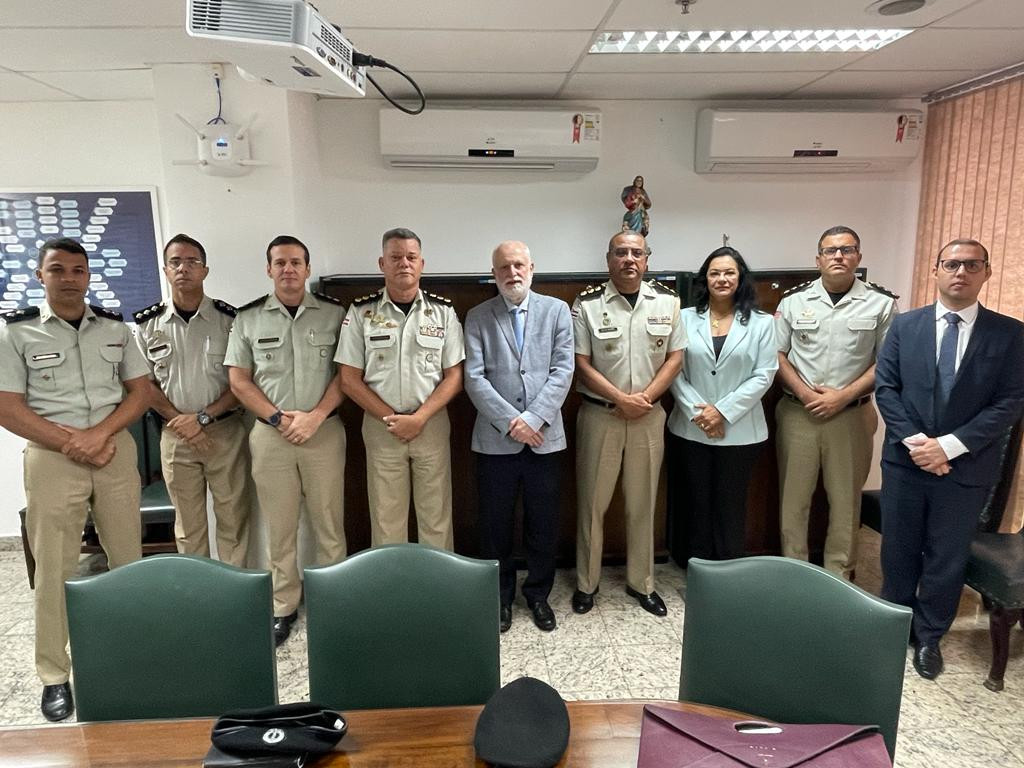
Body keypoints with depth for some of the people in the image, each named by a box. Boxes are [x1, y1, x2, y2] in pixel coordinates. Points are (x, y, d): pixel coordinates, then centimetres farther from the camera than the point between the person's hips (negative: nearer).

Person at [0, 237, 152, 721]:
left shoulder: (115, 328, 8)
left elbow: (141, 390, 6)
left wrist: (100, 433, -10)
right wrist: (73, 442, -13)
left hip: (116, 450, 2)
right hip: (52, 456, -2)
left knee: (128, 558, 7)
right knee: (53, 568, 3)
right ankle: (54, 676, 15)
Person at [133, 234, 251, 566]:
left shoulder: (229, 318, -3)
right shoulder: (147, 324, 4)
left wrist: (202, 417, -12)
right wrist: (180, 421, -7)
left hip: (226, 431, -2)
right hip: (175, 435, 2)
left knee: (233, 519, 5)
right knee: (188, 524, 12)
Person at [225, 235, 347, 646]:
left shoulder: (334, 313, 2)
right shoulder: (248, 318, 6)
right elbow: (239, 381, 5)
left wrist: (315, 416, -12)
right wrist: (278, 418, -7)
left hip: (324, 431, -1)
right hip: (270, 434, 1)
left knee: (329, 523, 6)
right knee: (279, 527, 10)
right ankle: (283, 607, 24)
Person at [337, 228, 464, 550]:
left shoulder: (443, 311, 3)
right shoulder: (362, 312, 1)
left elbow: (454, 375, 1)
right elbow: (350, 379, 0)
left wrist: (419, 418, -11)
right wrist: (391, 418, -9)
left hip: (432, 424, 0)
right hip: (380, 425, 0)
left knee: (436, 517, 7)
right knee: (386, 518, 7)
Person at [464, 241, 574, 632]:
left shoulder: (556, 310, 5)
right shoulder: (477, 317, 4)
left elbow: (563, 370, -3)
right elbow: (474, 378, -4)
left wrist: (532, 418, -13)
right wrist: (510, 421, -13)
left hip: (544, 436, 1)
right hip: (495, 438, 0)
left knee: (543, 524, 11)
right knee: (495, 525, 10)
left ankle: (538, 594, 31)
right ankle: (501, 596, 30)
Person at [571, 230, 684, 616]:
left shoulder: (667, 301, 3)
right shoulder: (587, 304, -5)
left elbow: (675, 357, 2)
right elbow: (581, 364, -7)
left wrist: (644, 398, -10)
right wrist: (621, 398, -14)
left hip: (649, 417, 2)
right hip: (599, 415, -2)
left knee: (643, 503, 13)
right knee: (592, 503, 7)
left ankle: (641, 582, 29)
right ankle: (586, 583, 23)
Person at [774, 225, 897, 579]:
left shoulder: (881, 303, 0)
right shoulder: (794, 300, 3)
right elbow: (777, 354, 3)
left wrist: (843, 395, -11)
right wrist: (805, 393, -9)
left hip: (851, 414, -1)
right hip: (797, 413, 1)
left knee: (845, 498, 9)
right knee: (793, 495, 8)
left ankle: (839, 575, 26)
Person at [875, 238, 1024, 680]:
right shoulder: (905, 325, 2)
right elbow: (885, 388, -2)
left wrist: (950, 445, -17)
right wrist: (915, 441, -14)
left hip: (966, 468, -1)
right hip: (904, 462, 1)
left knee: (947, 559, 12)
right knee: (898, 552, 14)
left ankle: (928, 638, 32)